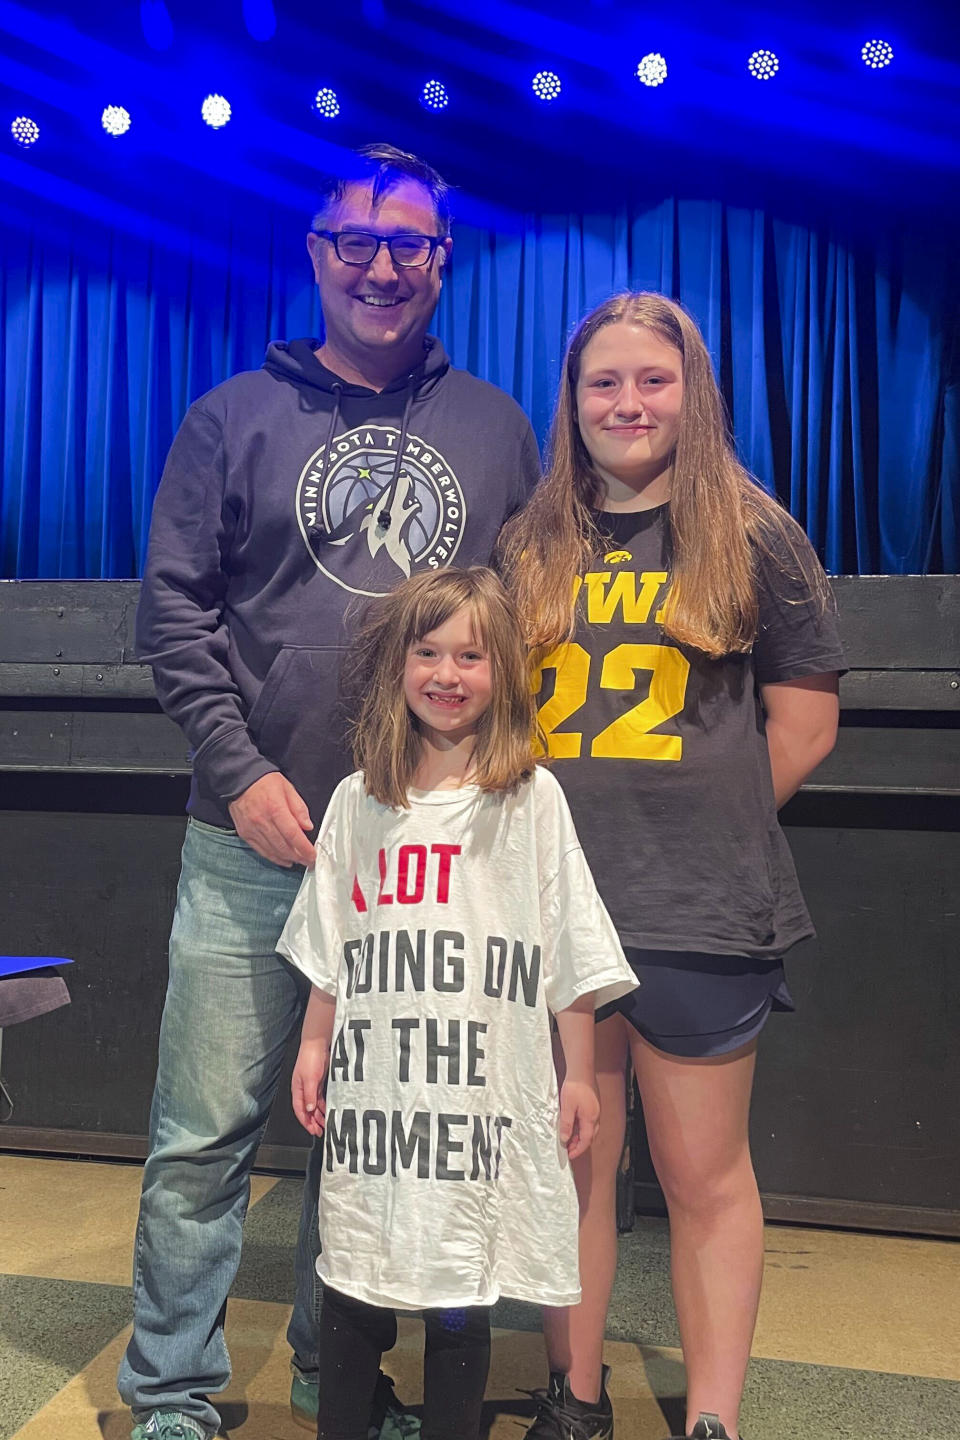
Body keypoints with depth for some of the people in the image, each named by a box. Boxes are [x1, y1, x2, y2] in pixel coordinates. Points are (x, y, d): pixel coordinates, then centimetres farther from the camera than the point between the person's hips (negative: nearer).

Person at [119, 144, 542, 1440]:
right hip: (257, 845, -1)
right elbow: (173, 606, 1)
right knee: (206, 1133, 5)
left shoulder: (496, 429, 11)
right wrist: (240, 768, -9)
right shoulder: (236, 418, 6)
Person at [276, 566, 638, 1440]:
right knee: (354, 1282, 13)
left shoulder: (532, 799, -3)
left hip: (482, 1089, -2)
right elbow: (330, 952, 14)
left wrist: (579, 1074, 0)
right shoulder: (359, 802, 6)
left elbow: (570, 955, 0)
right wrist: (313, 1047, 12)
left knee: (461, 1290, 9)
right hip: (374, 1087, 3)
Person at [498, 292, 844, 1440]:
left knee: (705, 1176, 8)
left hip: (699, 913, -2)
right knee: (568, 1164, 13)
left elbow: (804, 722, 2)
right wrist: (572, 822, 4)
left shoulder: (752, 536, 2)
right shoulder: (531, 547, 10)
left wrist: (696, 823, -1)